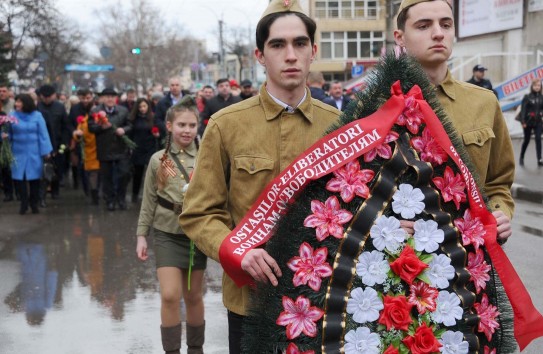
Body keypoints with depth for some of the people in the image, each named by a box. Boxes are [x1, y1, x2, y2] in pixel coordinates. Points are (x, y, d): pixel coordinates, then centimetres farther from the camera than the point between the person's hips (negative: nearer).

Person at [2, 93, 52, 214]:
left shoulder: (37, 115, -5)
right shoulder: (12, 115, -2)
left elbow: (43, 134, -4)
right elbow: (8, 132, 6)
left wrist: (46, 151, -6)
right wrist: (5, 135, -18)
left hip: (33, 152, -1)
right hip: (18, 152, 1)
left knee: (34, 178, 5)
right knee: (18, 177, -2)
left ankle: (34, 203, 21)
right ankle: (24, 203, 14)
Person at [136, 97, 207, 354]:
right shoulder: (158, 160, 0)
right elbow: (149, 201, 5)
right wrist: (141, 235, 4)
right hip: (167, 233, 0)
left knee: (193, 297, 12)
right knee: (170, 296, -10)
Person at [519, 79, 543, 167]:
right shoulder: (527, 97, -3)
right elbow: (523, 109, -8)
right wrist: (523, 121, -16)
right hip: (528, 122, -2)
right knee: (526, 140, 10)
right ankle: (521, 158, 28)